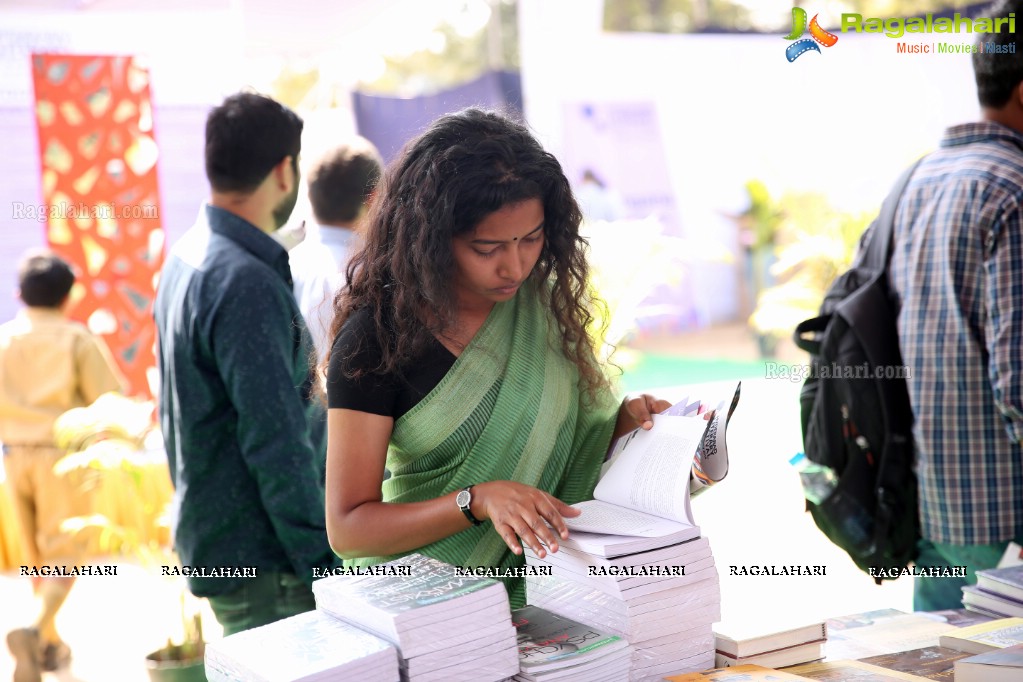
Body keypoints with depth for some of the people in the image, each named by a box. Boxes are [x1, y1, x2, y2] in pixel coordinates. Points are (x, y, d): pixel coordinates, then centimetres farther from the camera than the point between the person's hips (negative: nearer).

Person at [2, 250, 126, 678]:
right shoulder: (77, 340, -5)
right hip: (62, 456, -4)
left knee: (38, 556, 17)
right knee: (63, 554, -1)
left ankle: (52, 644, 26)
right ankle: (34, 631, -24)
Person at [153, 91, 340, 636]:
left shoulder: (185, 258, 9)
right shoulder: (248, 283, -22)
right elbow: (277, 446, -24)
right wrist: (325, 566, -18)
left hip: (205, 531, 10)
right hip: (259, 561, -10)